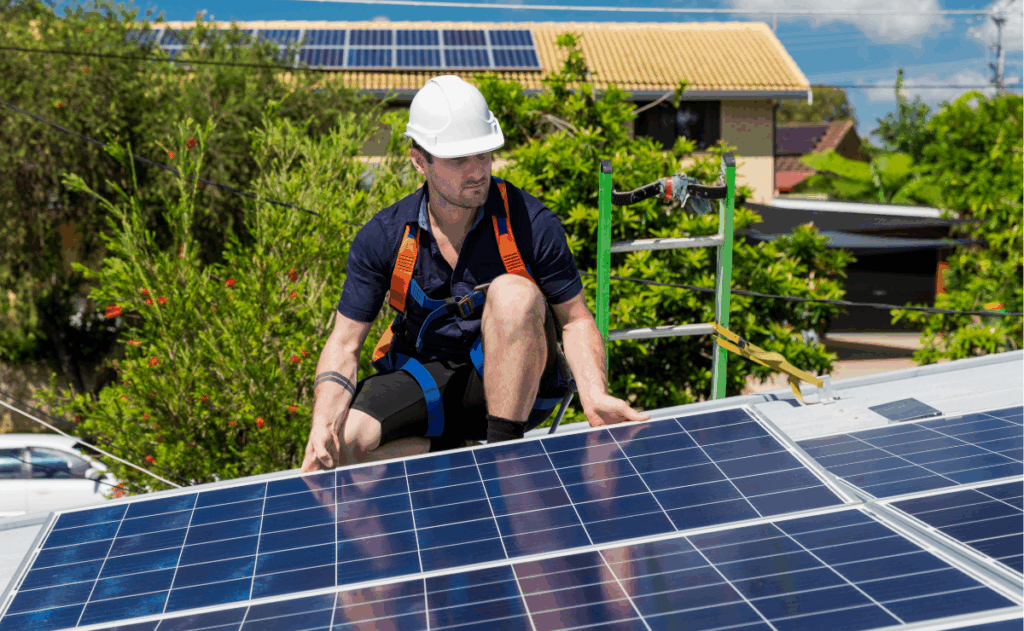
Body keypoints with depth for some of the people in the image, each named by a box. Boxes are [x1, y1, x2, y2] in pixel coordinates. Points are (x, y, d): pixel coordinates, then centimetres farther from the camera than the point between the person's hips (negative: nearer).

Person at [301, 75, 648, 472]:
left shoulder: (530, 222, -14)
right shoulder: (382, 238, -9)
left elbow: (575, 319, -6)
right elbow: (345, 343, -6)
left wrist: (594, 395, -26)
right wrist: (323, 423, -25)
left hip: (515, 387, -1)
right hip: (425, 382, 2)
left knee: (513, 293, -32)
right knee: (341, 444, -26)